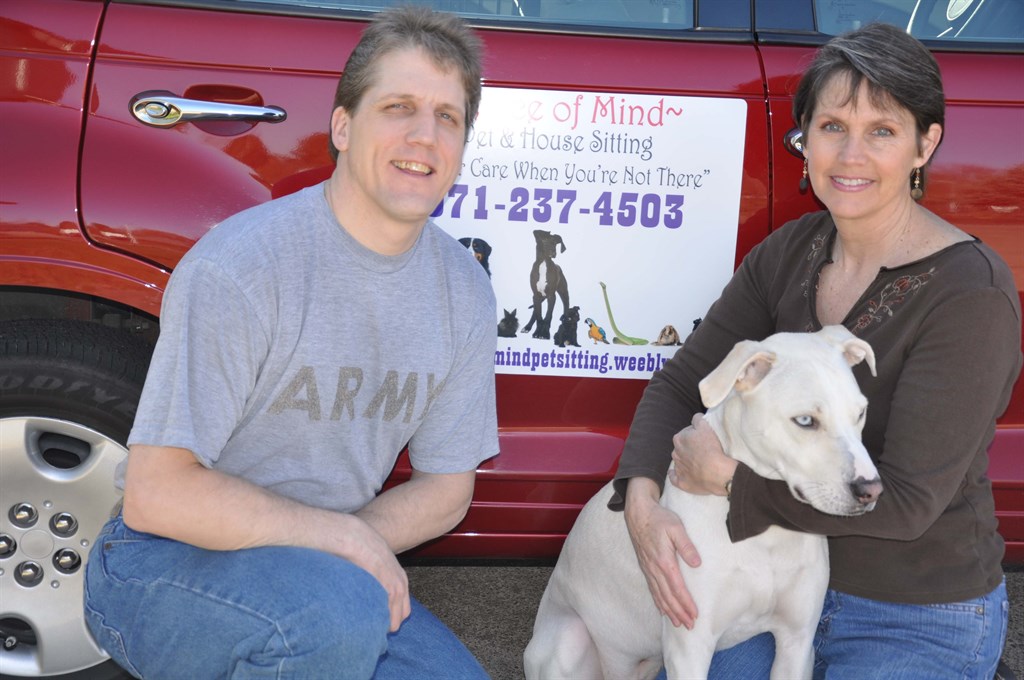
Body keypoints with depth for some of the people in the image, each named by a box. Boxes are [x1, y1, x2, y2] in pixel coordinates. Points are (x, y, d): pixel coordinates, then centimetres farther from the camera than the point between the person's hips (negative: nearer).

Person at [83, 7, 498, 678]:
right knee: (339, 612, -35)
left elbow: (447, 488, 6)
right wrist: (342, 536, -20)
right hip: (160, 570, -6)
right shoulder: (238, 268, -22)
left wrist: (363, 538, -14)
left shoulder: (464, 291, -2)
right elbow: (157, 493, -23)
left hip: (330, 575, 7)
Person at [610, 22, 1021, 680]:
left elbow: (908, 500, -25)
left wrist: (732, 475, -23)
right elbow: (679, 383, -3)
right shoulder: (789, 253, -2)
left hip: (920, 620, -5)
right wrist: (643, 500, -21)